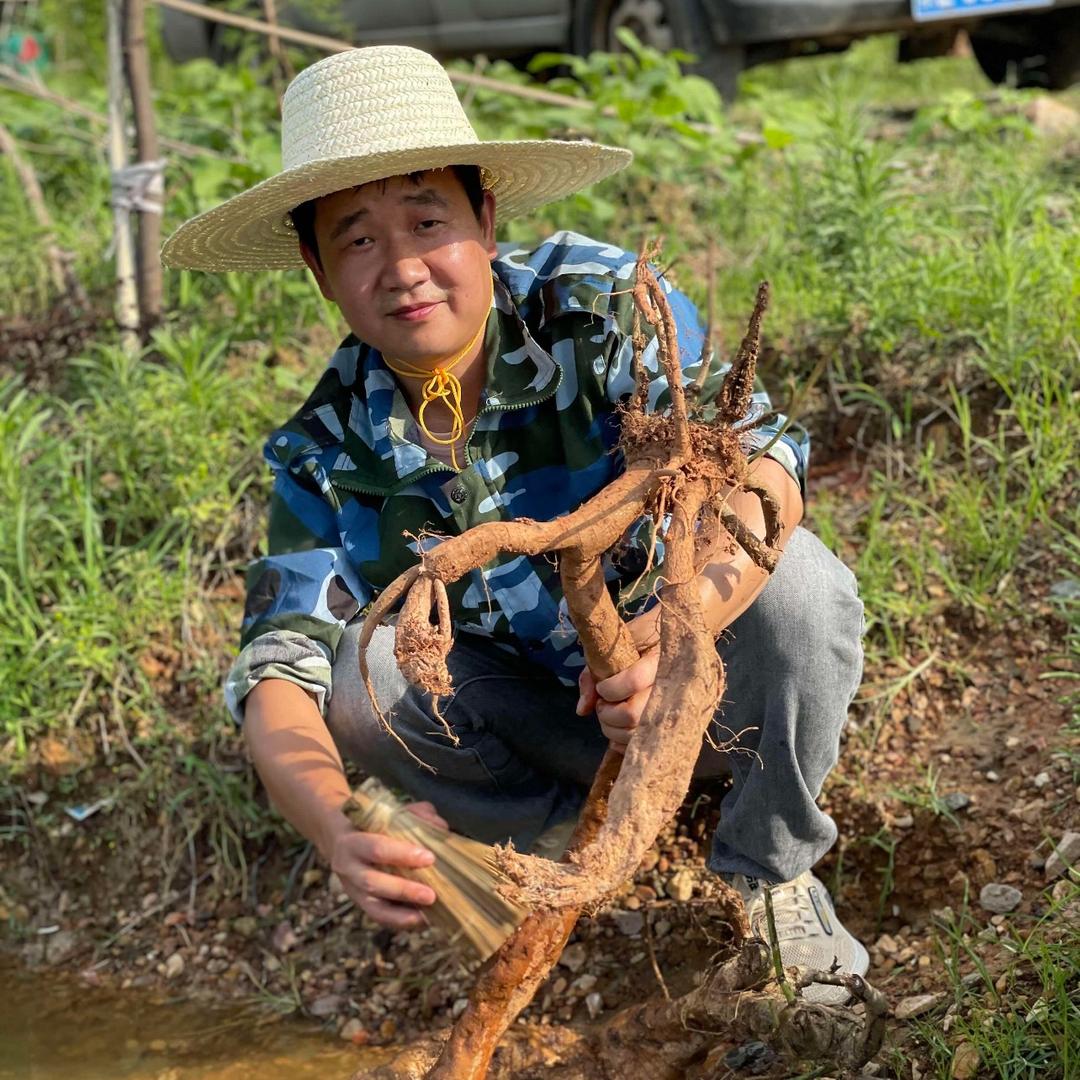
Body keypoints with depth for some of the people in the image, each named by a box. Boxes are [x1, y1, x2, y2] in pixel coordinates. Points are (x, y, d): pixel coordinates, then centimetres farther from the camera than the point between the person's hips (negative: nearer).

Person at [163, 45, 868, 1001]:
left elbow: (757, 462, -34)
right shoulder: (332, 450, -14)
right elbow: (279, 664, -20)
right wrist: (336, 830, -43)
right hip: (552, 725, 2)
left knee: (797, 582, -34)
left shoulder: (604, 305, -22)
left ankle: (771, 869, -7)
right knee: (358, 667, -25)